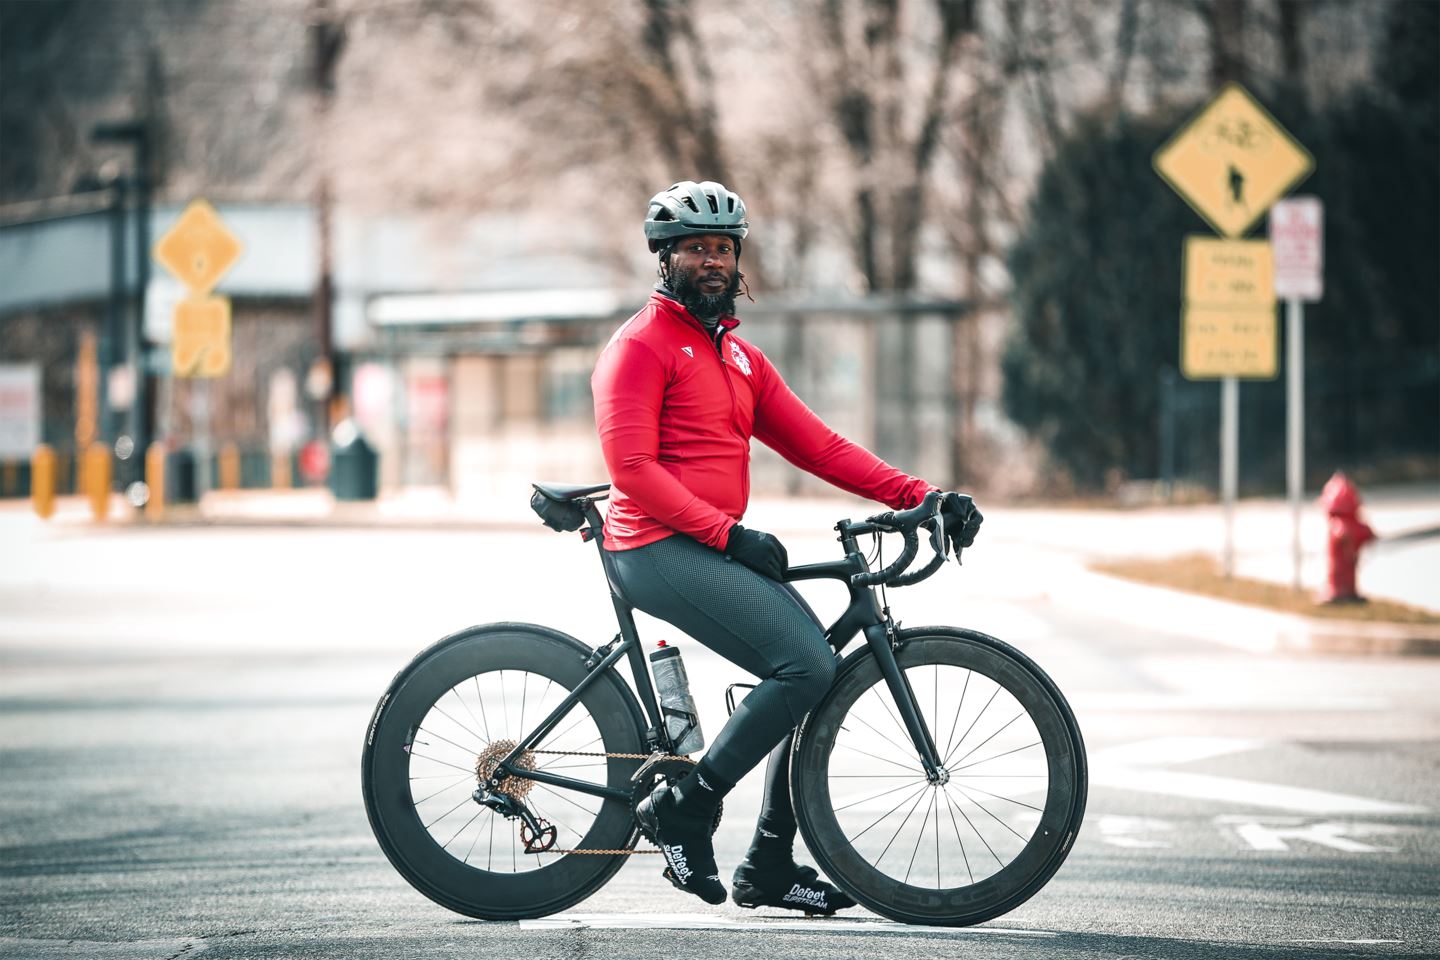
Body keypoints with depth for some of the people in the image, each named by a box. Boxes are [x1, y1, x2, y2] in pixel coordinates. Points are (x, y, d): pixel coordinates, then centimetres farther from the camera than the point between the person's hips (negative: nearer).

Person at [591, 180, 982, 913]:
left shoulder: (739, 357, 19)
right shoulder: (641, 346, -6)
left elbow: (816, 446, 13)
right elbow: (632, 467, -16)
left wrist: (921, 495, 2)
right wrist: (730, 533, -22)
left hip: (718, 548, 9)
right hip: (660, 550, -9)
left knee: (820, 673, 2)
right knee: (806, 666, -20)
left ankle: (769, 867, 9)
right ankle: (684, 809, -10)